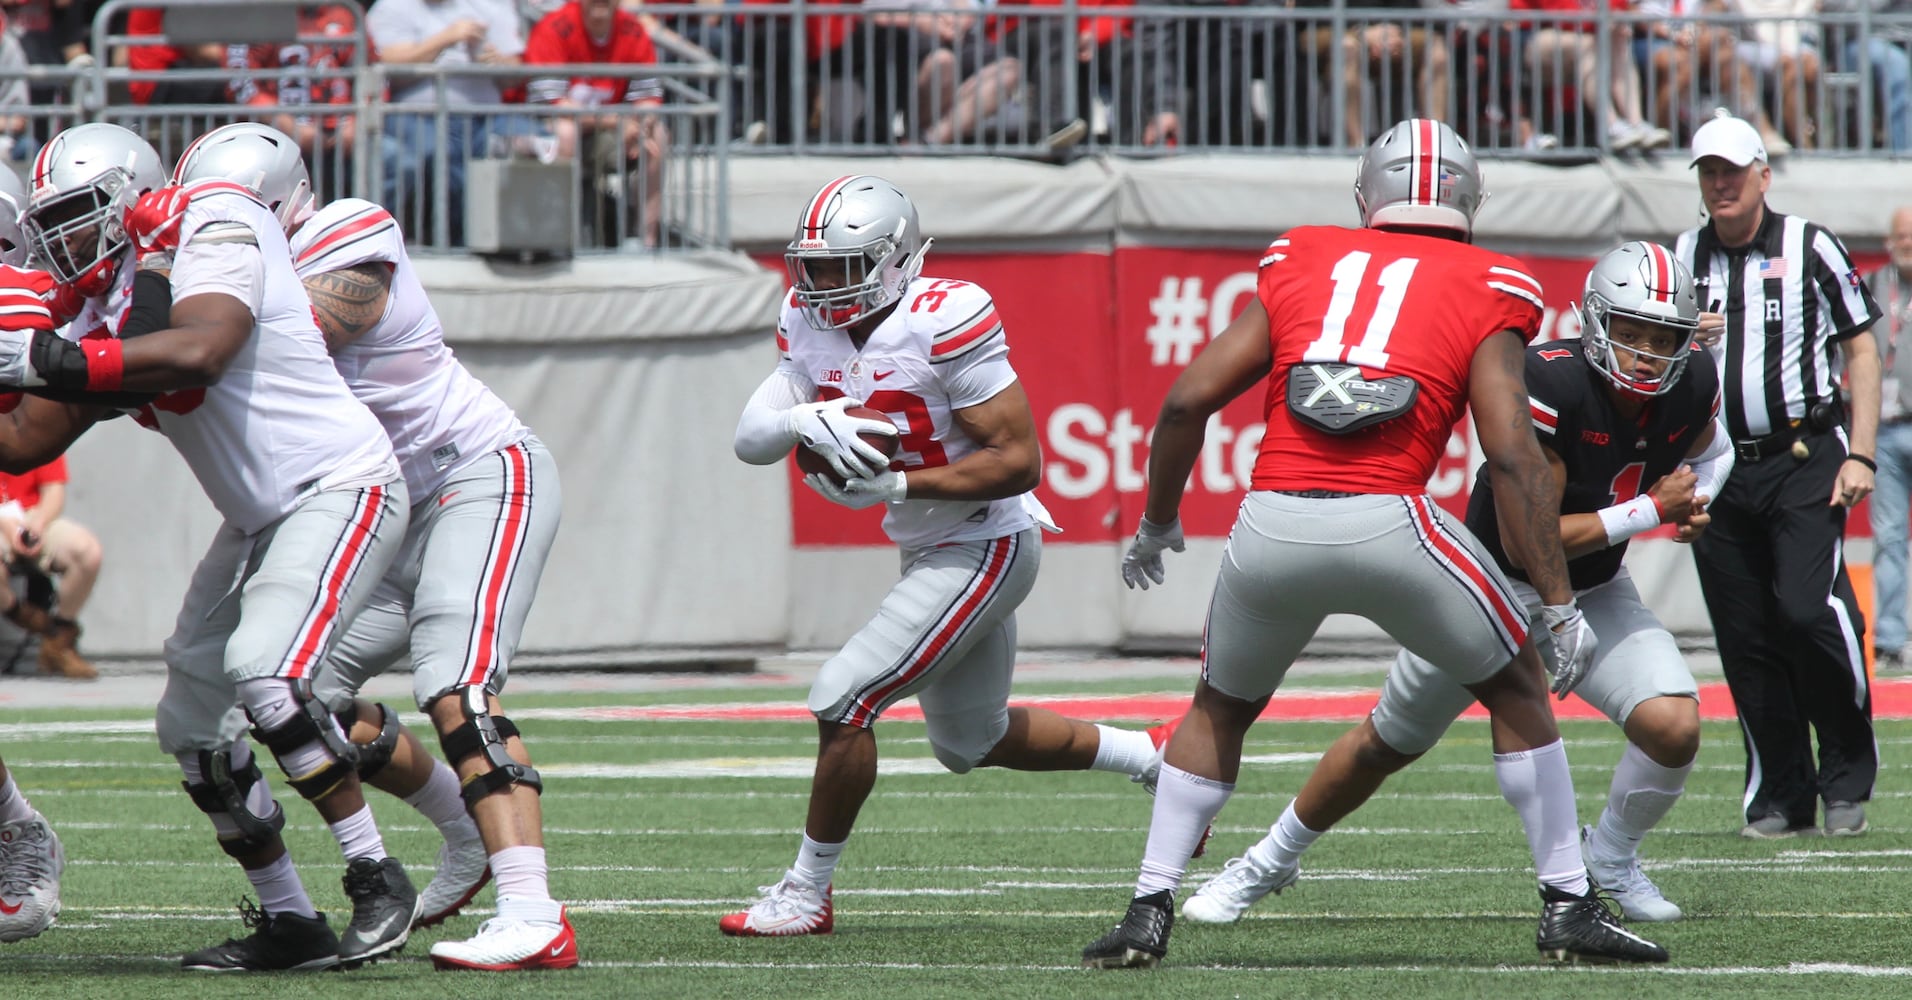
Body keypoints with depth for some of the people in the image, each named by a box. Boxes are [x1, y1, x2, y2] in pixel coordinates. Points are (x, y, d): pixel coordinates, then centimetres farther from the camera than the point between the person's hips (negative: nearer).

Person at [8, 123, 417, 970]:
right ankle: (288, 923, 15)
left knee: (265, 672, -27)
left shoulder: (214, 234, -15)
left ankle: (376, 880, -16)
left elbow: (196, 354, -34)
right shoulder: (105, 314, 8)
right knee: (194, 724, 6)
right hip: (259, 519, 9)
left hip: (340, 487, -9)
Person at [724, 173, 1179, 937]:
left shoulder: (944, 323, -25)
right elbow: (751, 437, -6)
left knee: (841, 699, -14)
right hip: (928, 551, 10)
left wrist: (896, 484, -30)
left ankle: (806, 894, 0)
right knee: (971, 740, 23)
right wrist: (805, 420, -28)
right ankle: (1158, 757, 40)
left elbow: (1019, 463, -25)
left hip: (984, 549, -10)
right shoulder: (812, 325, -1)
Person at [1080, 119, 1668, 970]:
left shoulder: (1300, 266, 20)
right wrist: (1560, 603, 3)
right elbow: (1512, 457, 1)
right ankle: (1569, 906, 18)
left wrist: (1156, 525, 30)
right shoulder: (1486, 292, 11)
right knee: (1517, 690, 21)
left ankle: (1149, 910, 19)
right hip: (1388, 523, -2)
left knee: (1220, 710, 27)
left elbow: (1187, 402, 15)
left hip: (1273, 522, 2)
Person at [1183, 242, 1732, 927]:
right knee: (1386, 746, 11)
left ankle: (1612, 858, 11)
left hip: (1596, 596, 4)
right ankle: (1270, 861, 35)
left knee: (1675, 728, -20)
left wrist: (1694, 502, -11)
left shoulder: (1691, 386, -14)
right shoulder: (1551, 383, -32)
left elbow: (1710, 452, 12)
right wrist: (1652, 509, -28)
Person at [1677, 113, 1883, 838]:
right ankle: (1780, 795, 11)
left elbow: (1860, 351, 4)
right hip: (1721, 470, 4)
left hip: (1806, 459, -4)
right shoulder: (1681, 260, 11)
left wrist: (1860, 455, -4)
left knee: (1809, 609, -18)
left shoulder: (1811, 249, 1)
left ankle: (1848, 778, -3)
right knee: (1745, 638, 2)